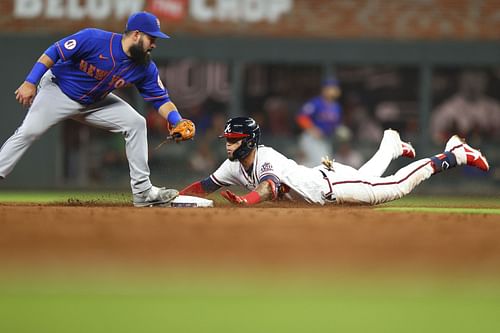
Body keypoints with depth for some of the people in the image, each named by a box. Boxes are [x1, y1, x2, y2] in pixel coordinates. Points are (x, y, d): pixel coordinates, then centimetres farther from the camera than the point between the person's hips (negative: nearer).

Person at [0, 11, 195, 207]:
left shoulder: (145, 68, -13)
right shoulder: (93, 39, -29)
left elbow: (161, 99, -8)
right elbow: (53, 53, -23)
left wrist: (177, 122, -27)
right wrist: (30, 83, -26)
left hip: (95, 103, 5)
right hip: (58, 91, -5)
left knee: (136, 124, -6)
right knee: (28, 132, -19)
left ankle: (142, 191, -3)